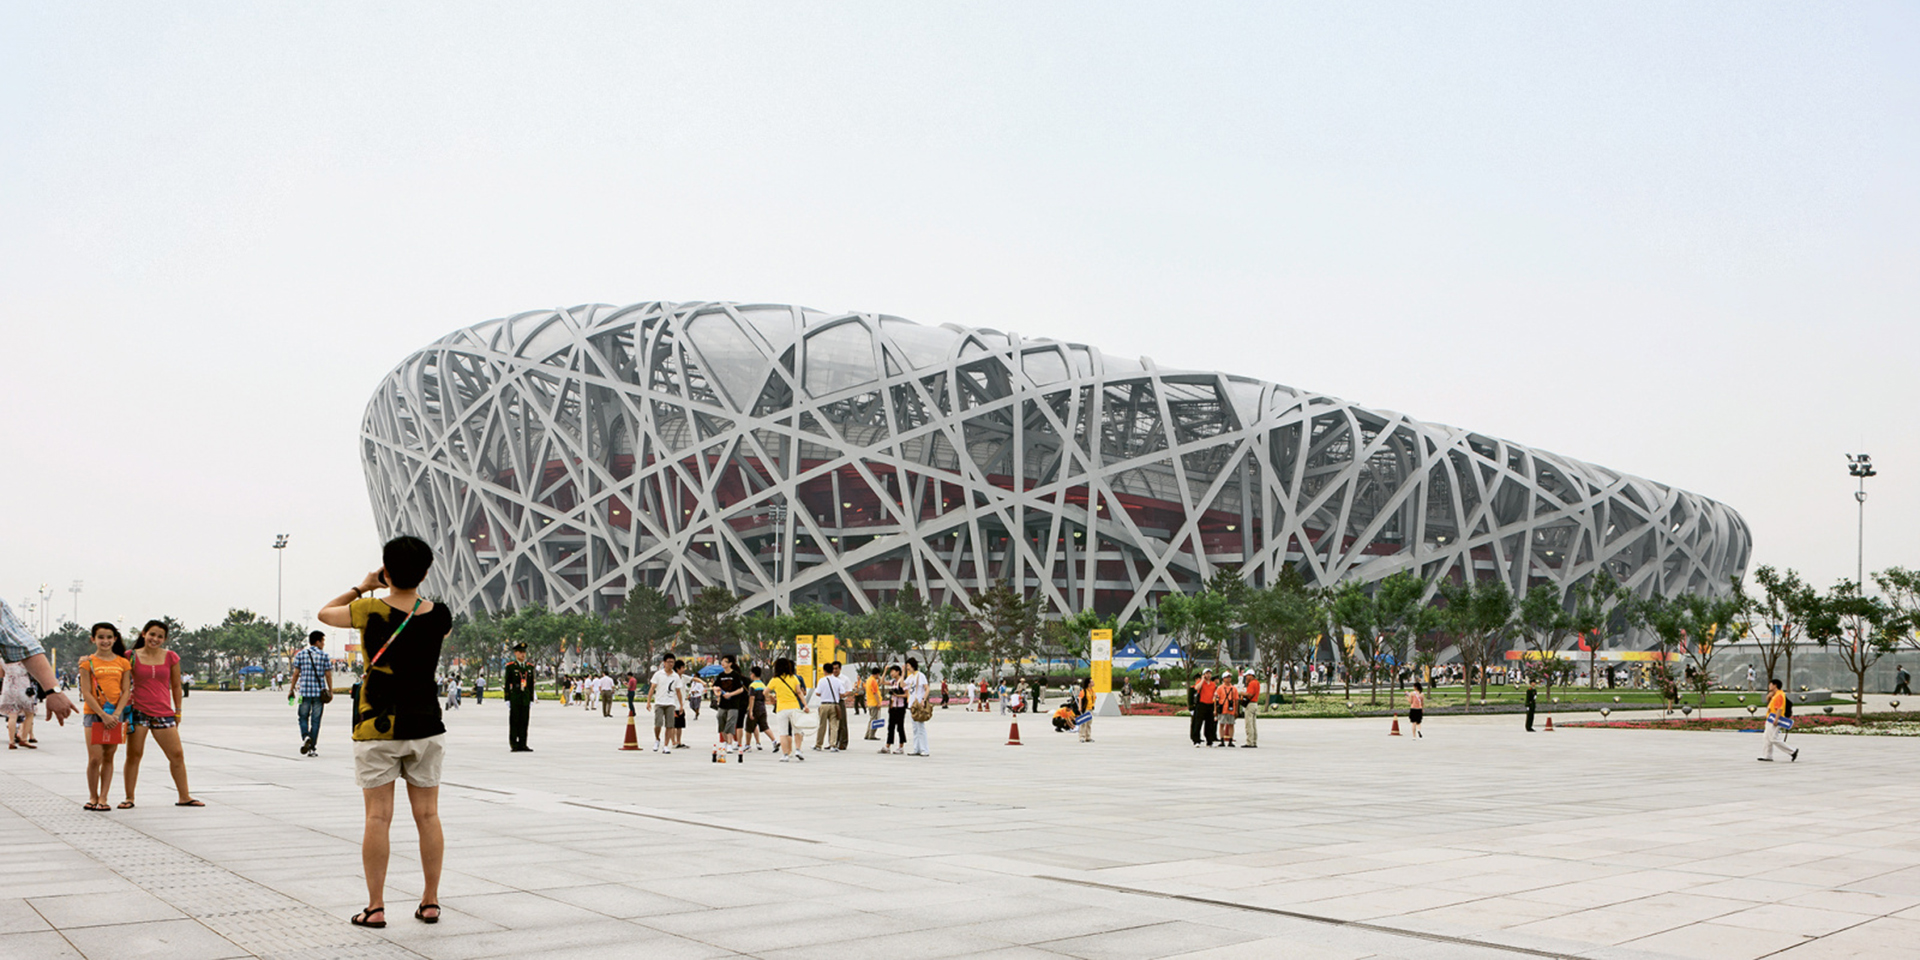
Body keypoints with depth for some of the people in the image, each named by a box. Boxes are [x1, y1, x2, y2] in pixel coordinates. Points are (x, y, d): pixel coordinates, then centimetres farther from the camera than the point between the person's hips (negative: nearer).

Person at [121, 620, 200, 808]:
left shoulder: (171, 657, 6)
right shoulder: (132, 657, 1)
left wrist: (177, 712, 13)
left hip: (163, 713, 2)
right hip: (138, 711, -2)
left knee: (177, 755, 2)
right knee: (133, 755, 0)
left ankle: (184, 797, 11)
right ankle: (129, 798, 12)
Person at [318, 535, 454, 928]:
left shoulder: (371, 611, -11)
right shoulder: (438, 615, -2)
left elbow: (324, 612, 8)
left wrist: (362, 588, 16)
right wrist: (415, 592, 23)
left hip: (378, 726, -3)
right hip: (426, 725, 3)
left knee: (378, 817, 2)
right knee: (427, 815, 8)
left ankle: (375, 907, 5)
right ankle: (431, 901, 13)